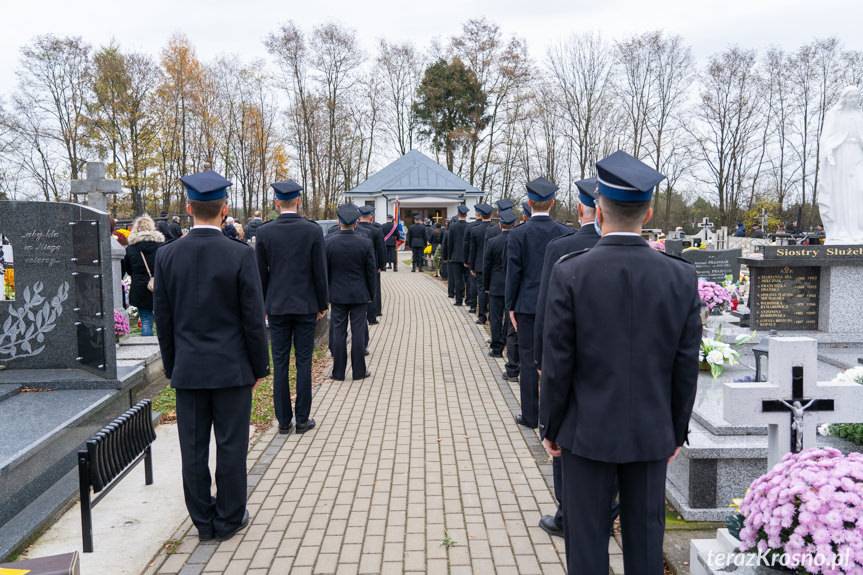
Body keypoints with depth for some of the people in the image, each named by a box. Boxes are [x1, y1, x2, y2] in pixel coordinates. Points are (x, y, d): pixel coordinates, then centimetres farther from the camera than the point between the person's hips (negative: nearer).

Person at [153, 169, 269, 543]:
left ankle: (204, 522, 24)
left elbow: (163, 319, 3)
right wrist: (260, 366, 2)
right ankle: (229, 519, 20)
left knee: (193, 448, 12)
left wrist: (171, 366, 14)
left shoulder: (167, 255, -3)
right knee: (231, 445, 8)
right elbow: (253, 318, -10)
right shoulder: (240, 255, -12)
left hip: (188, 369, 3)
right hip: (232, 368, -3)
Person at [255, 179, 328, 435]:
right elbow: (320, 271, -4)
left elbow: (260, 273, 1)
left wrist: (261, 306, 12)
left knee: (280, 364, 7)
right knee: (303, 362, 6)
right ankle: (302, 419, 11)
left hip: (276, 306, 1)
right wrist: (322, 304, 6)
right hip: (306, 306, -1)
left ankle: (283, 420, 13)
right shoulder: (313, 230, -7)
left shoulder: (264, 232, -3)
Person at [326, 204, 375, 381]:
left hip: (337, 295, 1)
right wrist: (370, 293, 10)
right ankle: (359, 371, 12)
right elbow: (370, 272, -2)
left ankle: (339, 372, 13)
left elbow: (324, 271, -1)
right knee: (358, 331, 6)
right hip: (359, 295, 0)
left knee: (338, 332, 7)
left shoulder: (329, 242, -7)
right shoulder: (365, 243, -9)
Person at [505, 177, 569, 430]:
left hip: (528, 305, -2)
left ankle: (530, 416, 13)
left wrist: (511, 306, 2)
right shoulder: (565, 233, -2)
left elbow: (513, 274, -7)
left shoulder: (517, 234, -9)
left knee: (528, 361, 6)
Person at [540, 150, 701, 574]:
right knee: (645, 538, 17)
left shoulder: (569, 273, -15)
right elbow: (686, 367, -2)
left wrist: (549, 427, 1)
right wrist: (677, 431, 11)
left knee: (587, 539, 11)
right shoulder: (681, 277, -7)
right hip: (651, 433, 3)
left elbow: (557, 363, -12)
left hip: (588, 430, -2)